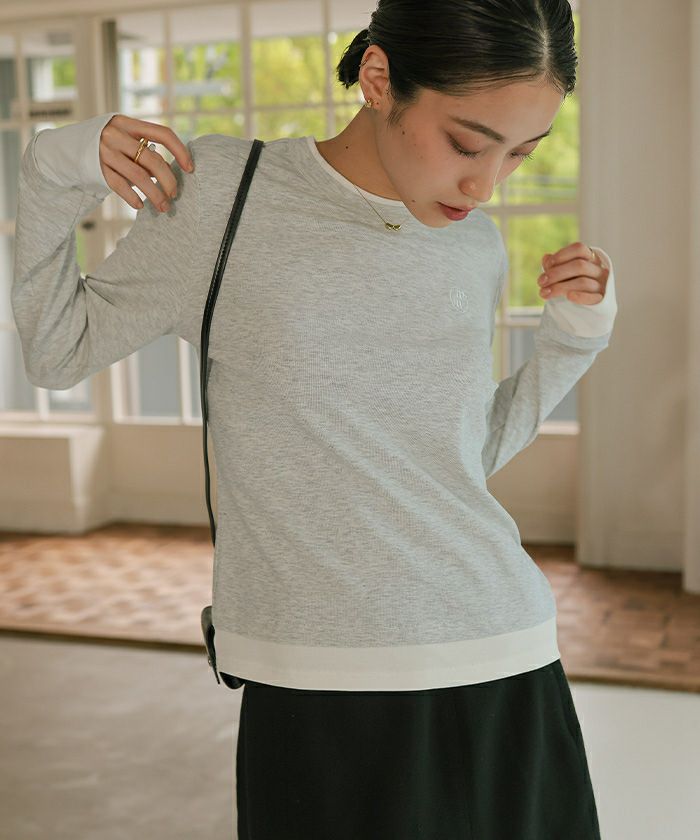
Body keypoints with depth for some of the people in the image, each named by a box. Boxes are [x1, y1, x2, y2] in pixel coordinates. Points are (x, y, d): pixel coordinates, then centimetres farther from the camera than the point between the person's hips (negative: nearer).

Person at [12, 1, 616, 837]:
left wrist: (574, 336, 6)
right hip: (313, 684, -3)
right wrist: (53, 178, -5)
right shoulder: (215, 192, -6)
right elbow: (57, 353, 5)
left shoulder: (476, 245, 5)